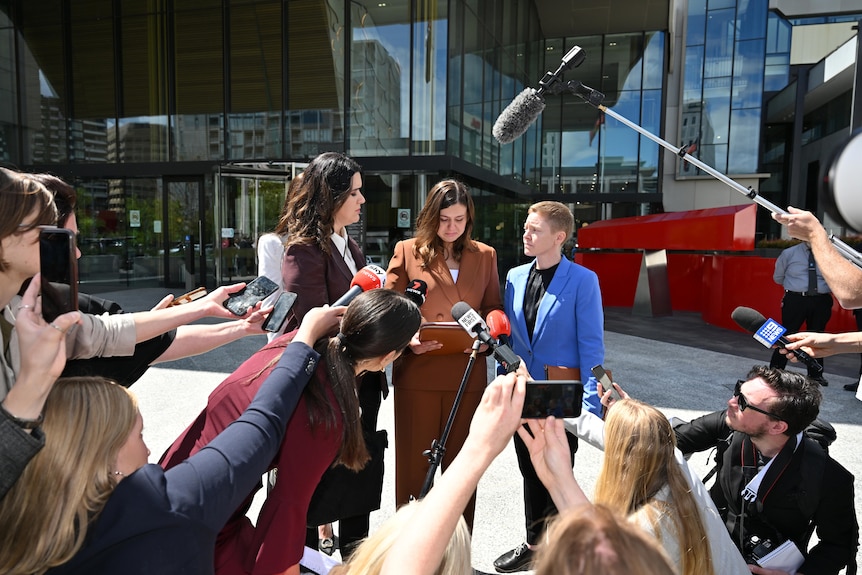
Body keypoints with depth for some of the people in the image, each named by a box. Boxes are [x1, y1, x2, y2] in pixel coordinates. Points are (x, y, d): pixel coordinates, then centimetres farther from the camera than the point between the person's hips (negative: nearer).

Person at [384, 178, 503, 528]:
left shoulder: (485, 255, 11)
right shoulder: (407, 251, 3)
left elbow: (493, 308, 15)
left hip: (467, 374, 2)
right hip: (417, 371, -2)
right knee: (414, 463, 8)